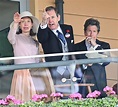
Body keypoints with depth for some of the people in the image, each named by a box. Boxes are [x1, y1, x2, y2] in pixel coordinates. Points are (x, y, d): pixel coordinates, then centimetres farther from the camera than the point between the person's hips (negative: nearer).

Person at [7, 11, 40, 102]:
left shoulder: (35, 41, 17)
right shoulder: (17, 38, 3)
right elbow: (10, 37, -21)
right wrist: (15, 23, -36)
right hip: (21, 73, -4)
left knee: (33, 95, -3)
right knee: (22, 97, -11)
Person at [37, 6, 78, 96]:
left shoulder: (68, 28, 12)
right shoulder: (44, 32, -4)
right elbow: (41, 39, -30)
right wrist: (44, 23, -46)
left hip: (70, 68, 5)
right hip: (55, 69, -5)